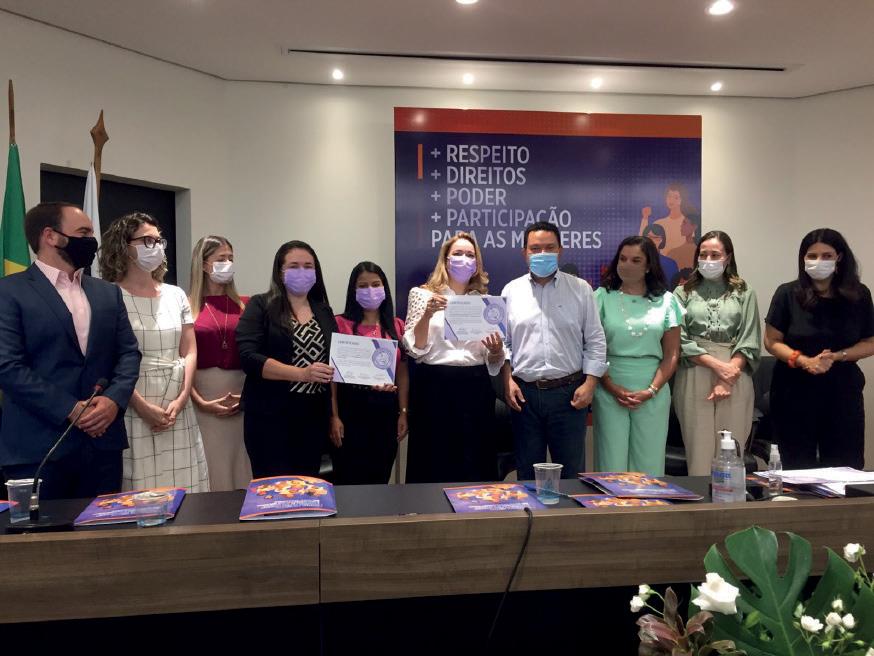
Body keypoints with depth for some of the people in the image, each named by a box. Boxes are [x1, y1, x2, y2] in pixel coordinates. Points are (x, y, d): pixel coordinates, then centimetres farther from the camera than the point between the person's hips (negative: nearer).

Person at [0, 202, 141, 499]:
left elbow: (128, 352, 10)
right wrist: (71, 410, -15)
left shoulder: (108, 292, 15)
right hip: (39, 447, -5)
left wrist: (114, 399, -9)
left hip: (103, 441, 5)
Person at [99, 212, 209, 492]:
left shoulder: (176, 295, 12)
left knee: (182, 488, 5)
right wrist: (143, 407, -14)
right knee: (139, 489, -1)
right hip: (133, 407, -4)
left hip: (176, 408, 4)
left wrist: (181, 400, -4)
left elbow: (189, 352, 9)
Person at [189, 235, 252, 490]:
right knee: (210, 471, 5)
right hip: (203, 399, -2)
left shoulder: (246, 305, 6)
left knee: (241, 471, 6)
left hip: (242, 397, 2)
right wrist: (200, 402, -8)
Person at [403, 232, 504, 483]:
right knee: (435, 465, 2)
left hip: (475, 389, 3)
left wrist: (496, 351, -8)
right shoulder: (422, 294, 4)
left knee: (476, 467, 7)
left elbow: (494, 361, 14)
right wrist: (427, 314, -19)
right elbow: (414, 349, -5)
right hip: (434, 388, -3)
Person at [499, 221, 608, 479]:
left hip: (569, 392, -1)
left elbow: (595, 341, 4)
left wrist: (590, 383, -4)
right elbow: (504, 342, 9)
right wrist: (508, 380, -1)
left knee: (571, 471, 7)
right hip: (523, 393, 1)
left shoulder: (580, 289, 4)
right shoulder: (511, 291, 7)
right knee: (527, 471, 11)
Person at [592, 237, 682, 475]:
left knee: (649, 464, 5)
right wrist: (612, 387, -10)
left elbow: (671, 354, 5)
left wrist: (651, 390, -6)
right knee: (611, 465, 1)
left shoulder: (666, 300, 7)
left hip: (652, 393, 1)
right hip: (610, 391, -1)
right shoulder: (602, 297, 3)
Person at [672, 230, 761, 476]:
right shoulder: (683, 293, 8)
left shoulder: (744, 294, 9)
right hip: (695, 376, 0)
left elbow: (749, 342, 2)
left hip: (734, 377, 1)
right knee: (699, 451, 0)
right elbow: (680, 340, -2)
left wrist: (728, 374, -10)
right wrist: (717, 365, -11)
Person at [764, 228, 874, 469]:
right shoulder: (788, 293, -2)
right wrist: (804, 361, -16)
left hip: (842, 390, 1)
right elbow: (772, 341, -1)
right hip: (795, 391, -1)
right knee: (798, 466, 5)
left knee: (846, 466, 3)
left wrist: (836, 356, -13)